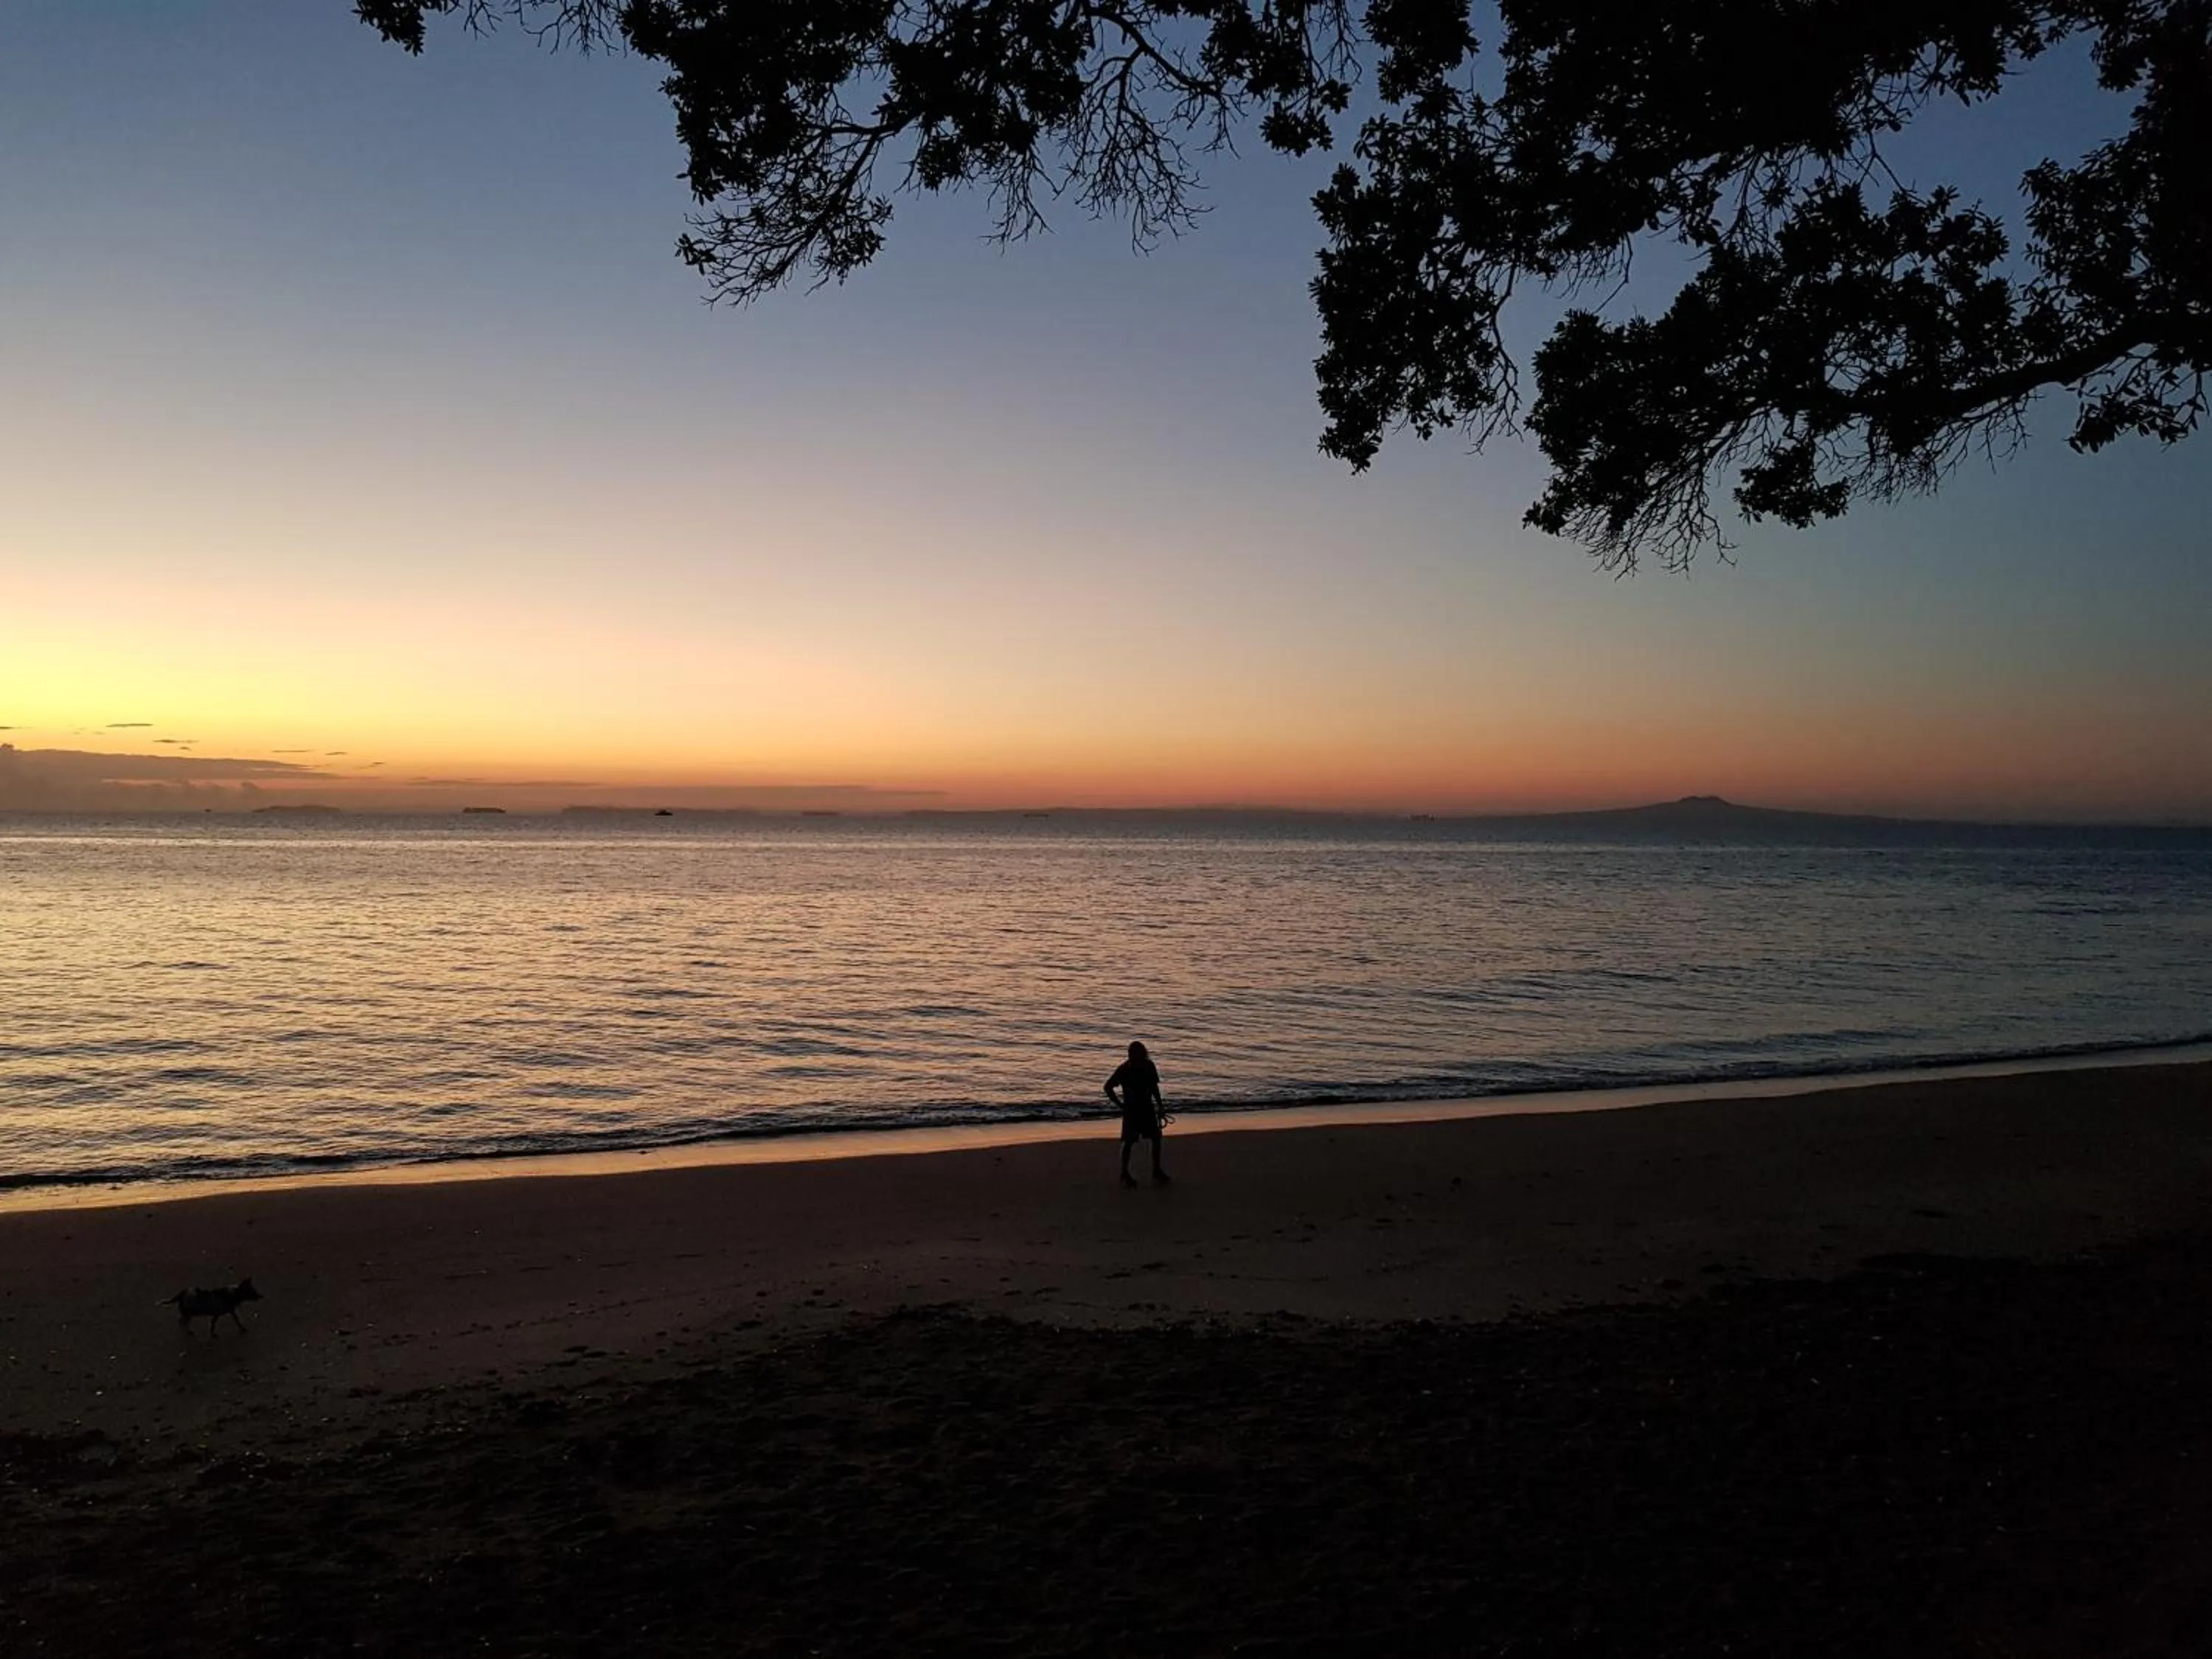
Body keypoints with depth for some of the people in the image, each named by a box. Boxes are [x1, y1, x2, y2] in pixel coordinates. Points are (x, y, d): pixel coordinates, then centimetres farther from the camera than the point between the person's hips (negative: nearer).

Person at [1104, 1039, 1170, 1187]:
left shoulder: (1149, 1066, -3)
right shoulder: (1124, 1069, -15)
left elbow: (1154, 1087, 9)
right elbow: (1108, 1087, -10)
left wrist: (1160, 1105, 8)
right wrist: (1120, 1104, -12)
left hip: (1147, 1108, 4)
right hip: (1131, 1110, -4)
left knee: (1156, 1138, 6)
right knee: (1128, 1142, 0)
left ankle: (1156, 1171, 19)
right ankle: (1124, 1174, 12)